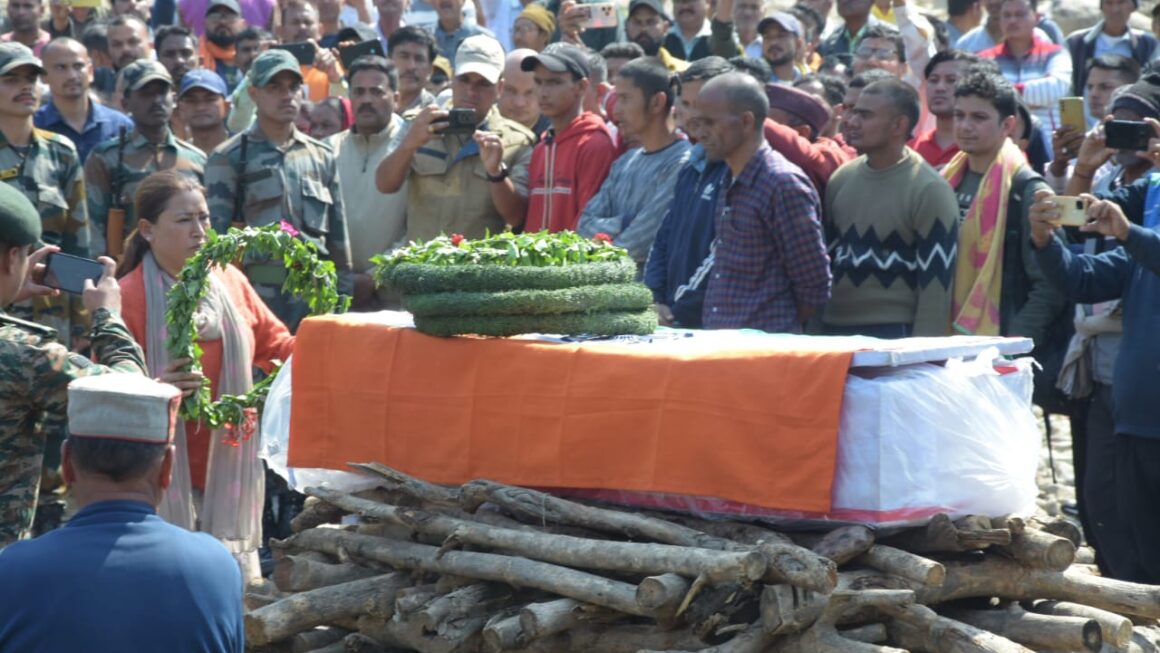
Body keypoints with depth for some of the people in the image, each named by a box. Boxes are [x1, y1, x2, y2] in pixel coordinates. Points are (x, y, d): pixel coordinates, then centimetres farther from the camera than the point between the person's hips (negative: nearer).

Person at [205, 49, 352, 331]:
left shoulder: (322, 157, 16)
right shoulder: (229, 158, 2)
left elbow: (338, 235, 18)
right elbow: (214, 236, -2)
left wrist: (343, 296, 11)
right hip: (257, 296, -4)